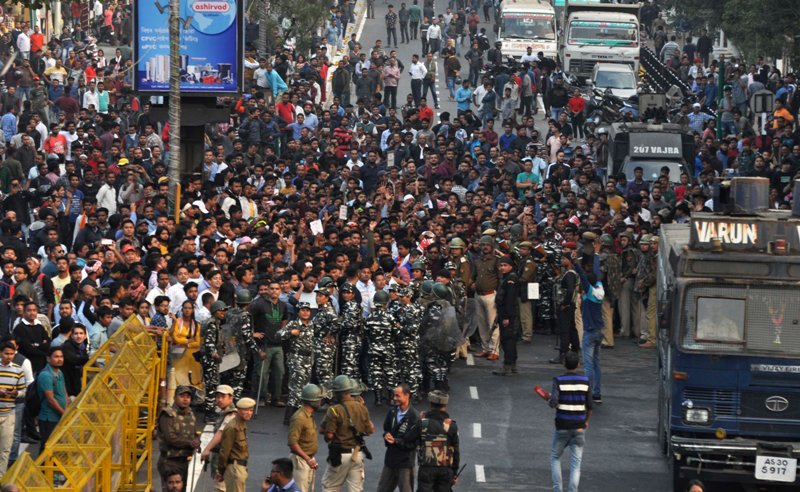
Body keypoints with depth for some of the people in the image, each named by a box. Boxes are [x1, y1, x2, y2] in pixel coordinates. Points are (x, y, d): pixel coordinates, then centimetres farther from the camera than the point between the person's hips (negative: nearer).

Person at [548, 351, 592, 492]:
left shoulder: (558, 380, -10)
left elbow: (553, 403, -20)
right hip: (579, 427, 1)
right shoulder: (585, 381, -3)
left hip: (562, 426, -1)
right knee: (576, 463, 4)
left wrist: (551, 399, 3)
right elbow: (589, 406, 2)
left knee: (555, 457, 18)